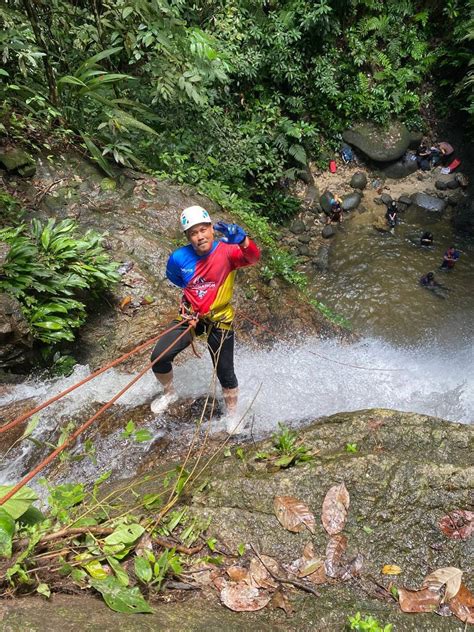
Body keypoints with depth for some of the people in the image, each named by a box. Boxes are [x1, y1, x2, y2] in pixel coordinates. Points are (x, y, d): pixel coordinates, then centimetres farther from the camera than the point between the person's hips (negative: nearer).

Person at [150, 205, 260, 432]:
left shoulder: (226, 251, -21)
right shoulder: (179, 258, -11)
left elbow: (253, 257, -42)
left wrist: (242, 241, -61)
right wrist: (193, 293, 7)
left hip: (220, 320, -2)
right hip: (190, 316, 3)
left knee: (225, 372, 6)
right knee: (159, 357, -4)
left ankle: (232, 414, 35)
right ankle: (169, 393, 29)